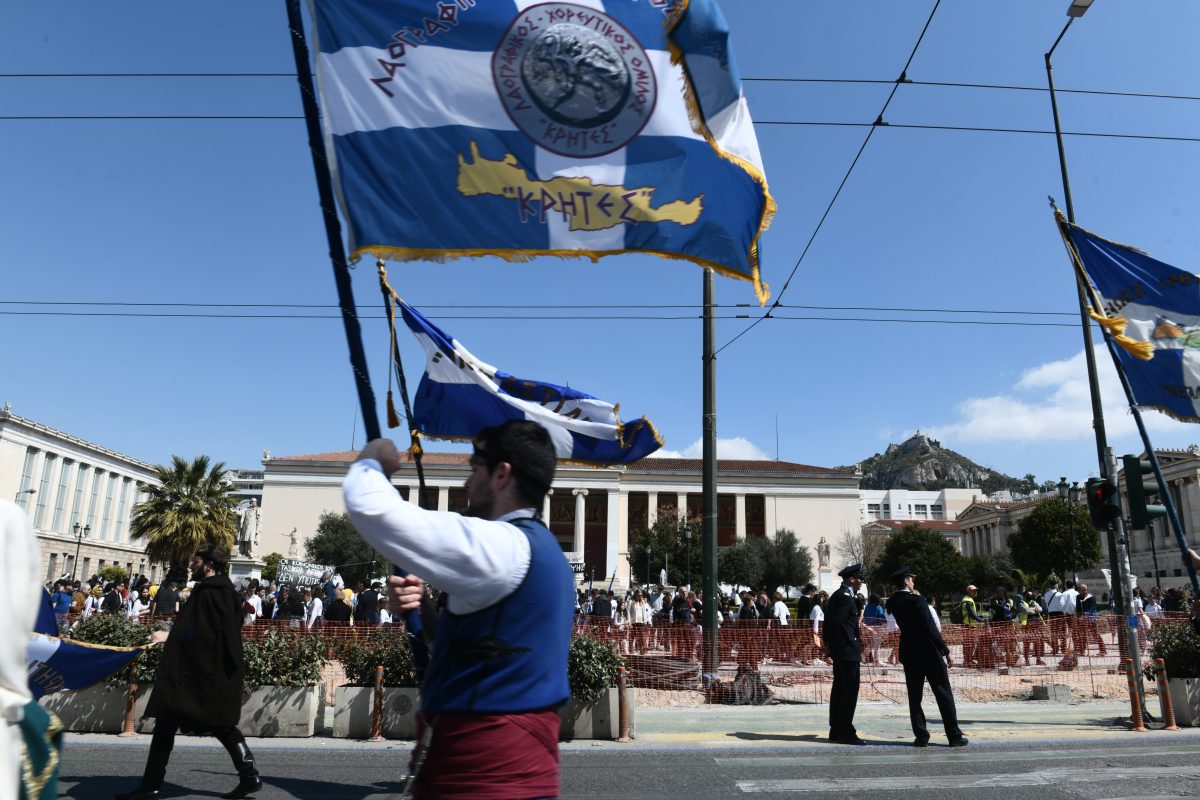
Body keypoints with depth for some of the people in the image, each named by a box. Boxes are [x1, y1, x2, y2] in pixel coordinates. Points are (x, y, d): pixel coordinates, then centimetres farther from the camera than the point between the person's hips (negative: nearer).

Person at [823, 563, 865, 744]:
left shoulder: (837, 595, 16)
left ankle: (836, 731, 18)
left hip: (838, 650, 10)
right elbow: (838, 622, -21)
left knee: (839, 689, 13)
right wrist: (854, 643, -14)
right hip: (847, 650, -10)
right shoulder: (845, 597, -15)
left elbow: (830, 620, 18)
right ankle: (846, 733, -4)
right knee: (850, 690, -6)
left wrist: (828, 643, 16)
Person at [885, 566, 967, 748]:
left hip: (909, 654, 5)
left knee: (914, 696, 8)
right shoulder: (917, 600, -17)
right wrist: (946, 651, -11)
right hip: (929, 653, -5)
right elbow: (931, 628, -18)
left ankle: (921, 736, 8)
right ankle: (954, 736, 10)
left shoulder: (892, 602, 1)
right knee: (944, 695, 5)